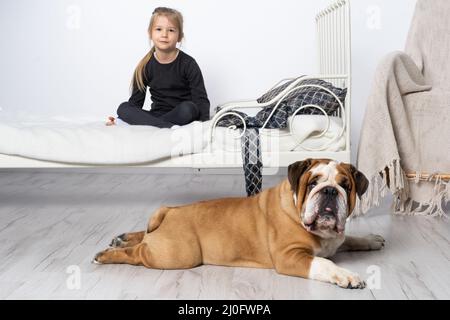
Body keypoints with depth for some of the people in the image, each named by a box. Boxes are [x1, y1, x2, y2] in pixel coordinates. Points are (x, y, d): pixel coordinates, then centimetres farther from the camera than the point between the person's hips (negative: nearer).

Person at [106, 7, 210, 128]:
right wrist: (120, 119, -8)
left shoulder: (188, 64, -6)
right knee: (123, 108, -19)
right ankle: (169, 126, -35)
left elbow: (201, 99, -11)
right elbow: (136, 101, 7)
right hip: (157, 114, 3)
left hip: (183, 115, -3)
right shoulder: (145, 66, 3)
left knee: (188, 108, -35)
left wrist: (205, 124, -28)